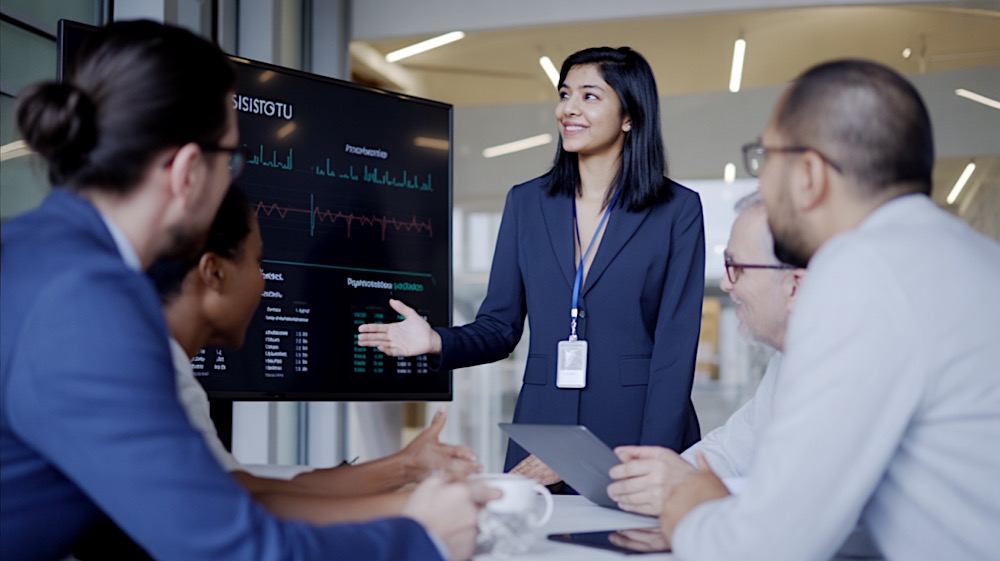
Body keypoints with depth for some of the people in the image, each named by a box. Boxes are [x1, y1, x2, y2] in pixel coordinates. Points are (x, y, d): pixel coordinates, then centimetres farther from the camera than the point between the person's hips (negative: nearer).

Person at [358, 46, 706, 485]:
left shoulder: (677, 210, -1)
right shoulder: (526, 203, 8)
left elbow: (675, 346, -6)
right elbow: (500, 326, 10)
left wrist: (654, 462, -14)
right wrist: (436, 341, -10)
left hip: (637, 437, -2)